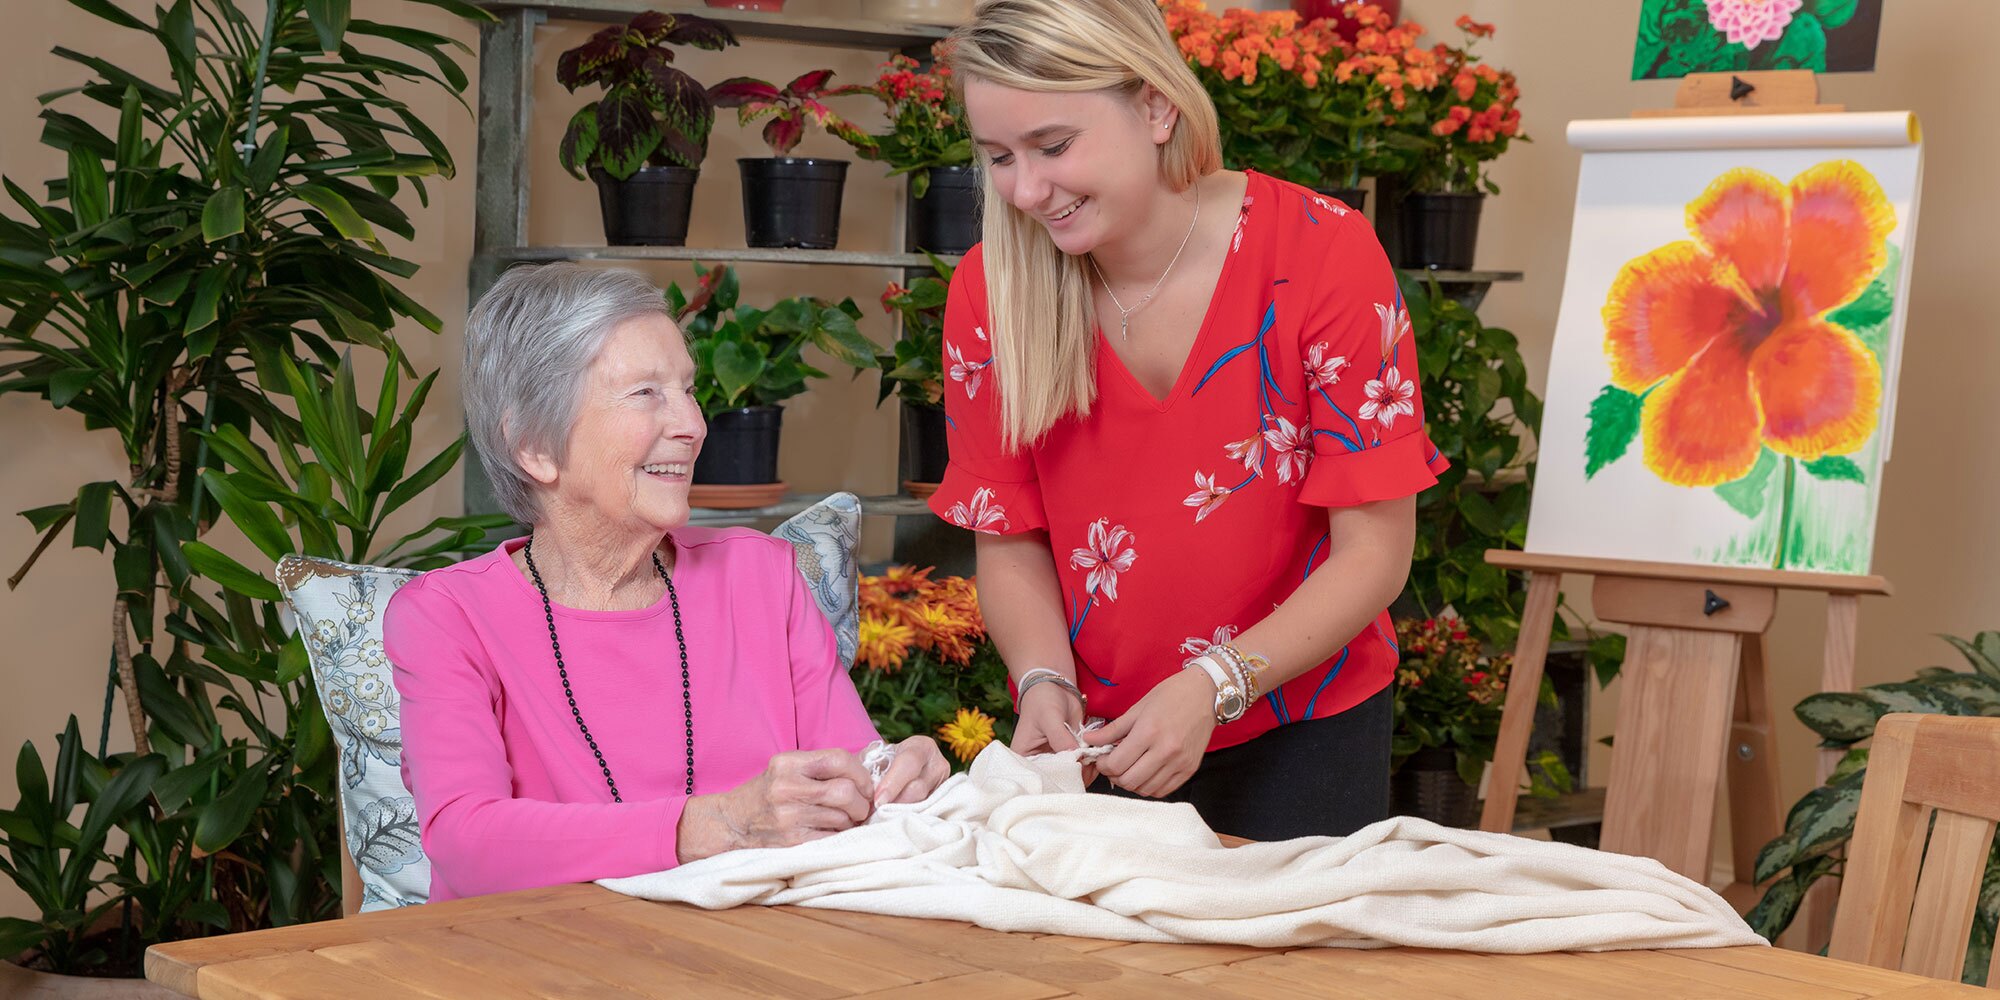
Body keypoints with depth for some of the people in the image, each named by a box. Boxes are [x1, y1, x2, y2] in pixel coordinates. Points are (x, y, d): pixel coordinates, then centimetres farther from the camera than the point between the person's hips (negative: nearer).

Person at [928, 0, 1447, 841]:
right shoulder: (990, 291, -9)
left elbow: (1374, 550, -15)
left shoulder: (1323, 253, -18)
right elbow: (1011, 536, 0)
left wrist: (1212, 687, -26)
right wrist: (1045, 681, -18)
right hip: (1092, 740, 2)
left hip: (1299, 735, -2)